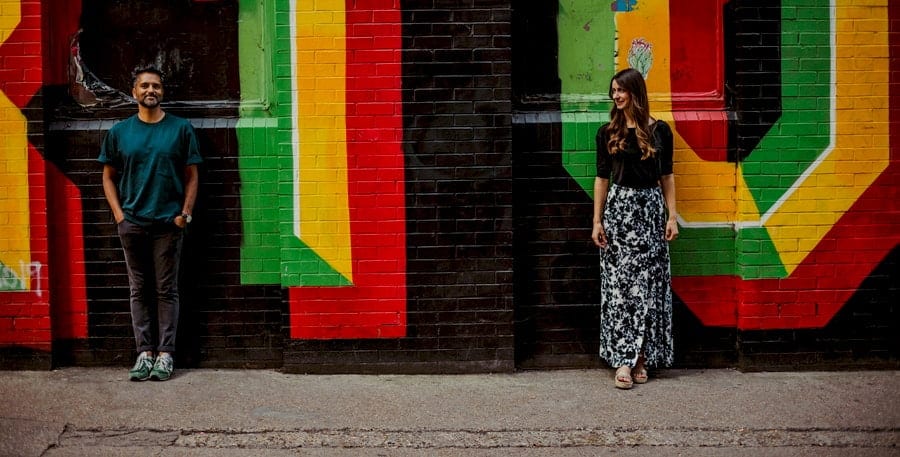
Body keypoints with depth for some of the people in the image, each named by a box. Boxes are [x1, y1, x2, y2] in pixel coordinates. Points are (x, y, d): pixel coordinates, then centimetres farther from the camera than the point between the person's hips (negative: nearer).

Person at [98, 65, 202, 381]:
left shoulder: (181, 129, 1)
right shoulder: (119, 132, 6)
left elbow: (192, 176, 3)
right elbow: (109, 176, 11)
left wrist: (185, 214, -6)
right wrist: (118, 213, 0)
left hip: (168, 224, -2)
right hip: (131, 224, 2)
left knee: (166, 290, 3)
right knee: (138, 290, 6)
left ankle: (165, 354, 8)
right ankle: (144, 352, 13)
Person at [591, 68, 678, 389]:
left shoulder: (659, 130, 5)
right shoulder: (608, 132, 5)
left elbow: (667, 176, 8)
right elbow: (602, 178, 6)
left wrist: (672, 217, 2)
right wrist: (597, 221, 1)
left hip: (651, 209, 1)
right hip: (619, 208, 0)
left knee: (648, 284, 0)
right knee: (619, 284, -4)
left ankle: (642, 356, 8)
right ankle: (623, 360, -5)